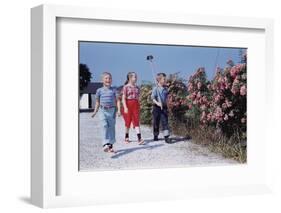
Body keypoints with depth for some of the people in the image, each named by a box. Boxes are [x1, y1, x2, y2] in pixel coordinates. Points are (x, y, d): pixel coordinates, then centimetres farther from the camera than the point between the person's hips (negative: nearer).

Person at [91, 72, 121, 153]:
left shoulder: (114, 90, 5)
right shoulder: (99, 90, 7)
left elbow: (117, 100, 1)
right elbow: (97, 102, 15)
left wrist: (118, 110, -11)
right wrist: (95, 112, 11)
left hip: (112, 110, 1)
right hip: (103, 110, -1)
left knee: (111, 128, 5)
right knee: (104, 126, -20)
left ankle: (110, 146, 15)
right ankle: (105, 144, -29)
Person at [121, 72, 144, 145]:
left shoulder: (137, 87, 9)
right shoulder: (126, 87, -4)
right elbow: (123, 98, -8)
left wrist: (139, 107, 15)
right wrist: (125, 107, -17)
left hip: (135, 105, 3)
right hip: (128, 105, -3)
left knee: (136, 122, -6)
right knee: (128, 121, 7)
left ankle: (139, 138, -15)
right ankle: (126, 137, 23)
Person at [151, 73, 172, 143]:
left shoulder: (165, 89, 6)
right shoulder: (155, 88, -8)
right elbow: (153, 97, -16)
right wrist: (157, 103, -31)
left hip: (164, 107, 3)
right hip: (157, 107, -3)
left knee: (165, 122, -6)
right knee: (156, 122, 7)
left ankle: (166, 136, -10)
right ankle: (155, 136, 22)